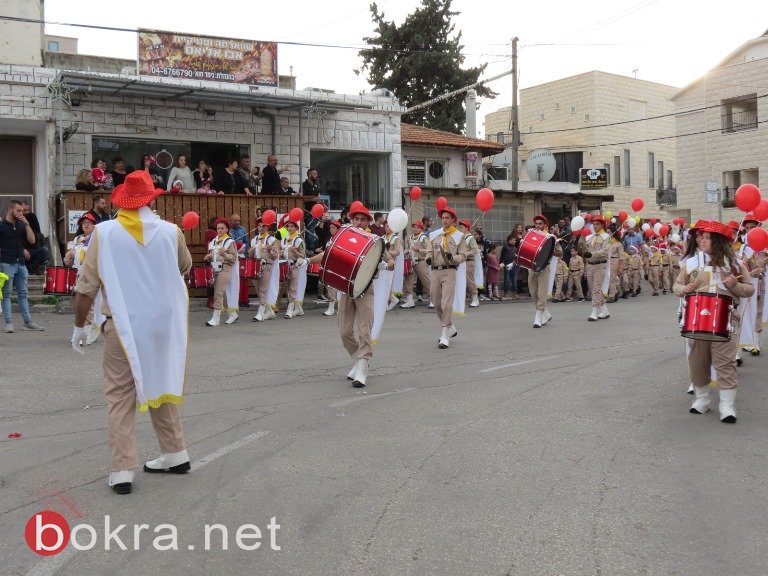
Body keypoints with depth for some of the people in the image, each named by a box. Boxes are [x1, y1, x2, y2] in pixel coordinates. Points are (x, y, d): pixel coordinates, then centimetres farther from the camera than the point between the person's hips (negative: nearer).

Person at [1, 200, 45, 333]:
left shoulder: (21, 225, 11)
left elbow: (32, 240, 3)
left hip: (21, 263, 5)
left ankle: (27, 322, 11)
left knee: (23, 294, 8)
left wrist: (27, 224, -4)